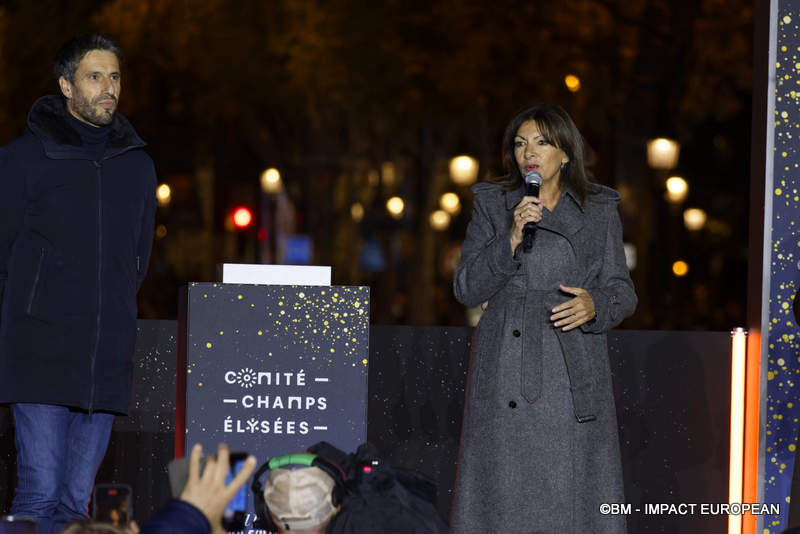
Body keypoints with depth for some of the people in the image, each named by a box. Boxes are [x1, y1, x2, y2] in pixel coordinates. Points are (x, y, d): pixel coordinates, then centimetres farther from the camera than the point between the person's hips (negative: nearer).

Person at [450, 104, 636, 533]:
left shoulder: (599, 210, 8)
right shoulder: (492, 205, 7)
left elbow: (621, 292, 7)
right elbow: (466, 289, -1)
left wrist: (594, 305, -15)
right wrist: (512, 238, -14)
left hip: (573, 370, 0)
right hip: (506, 365, 0)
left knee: (574, 490, -3)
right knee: (503, 490, -2)